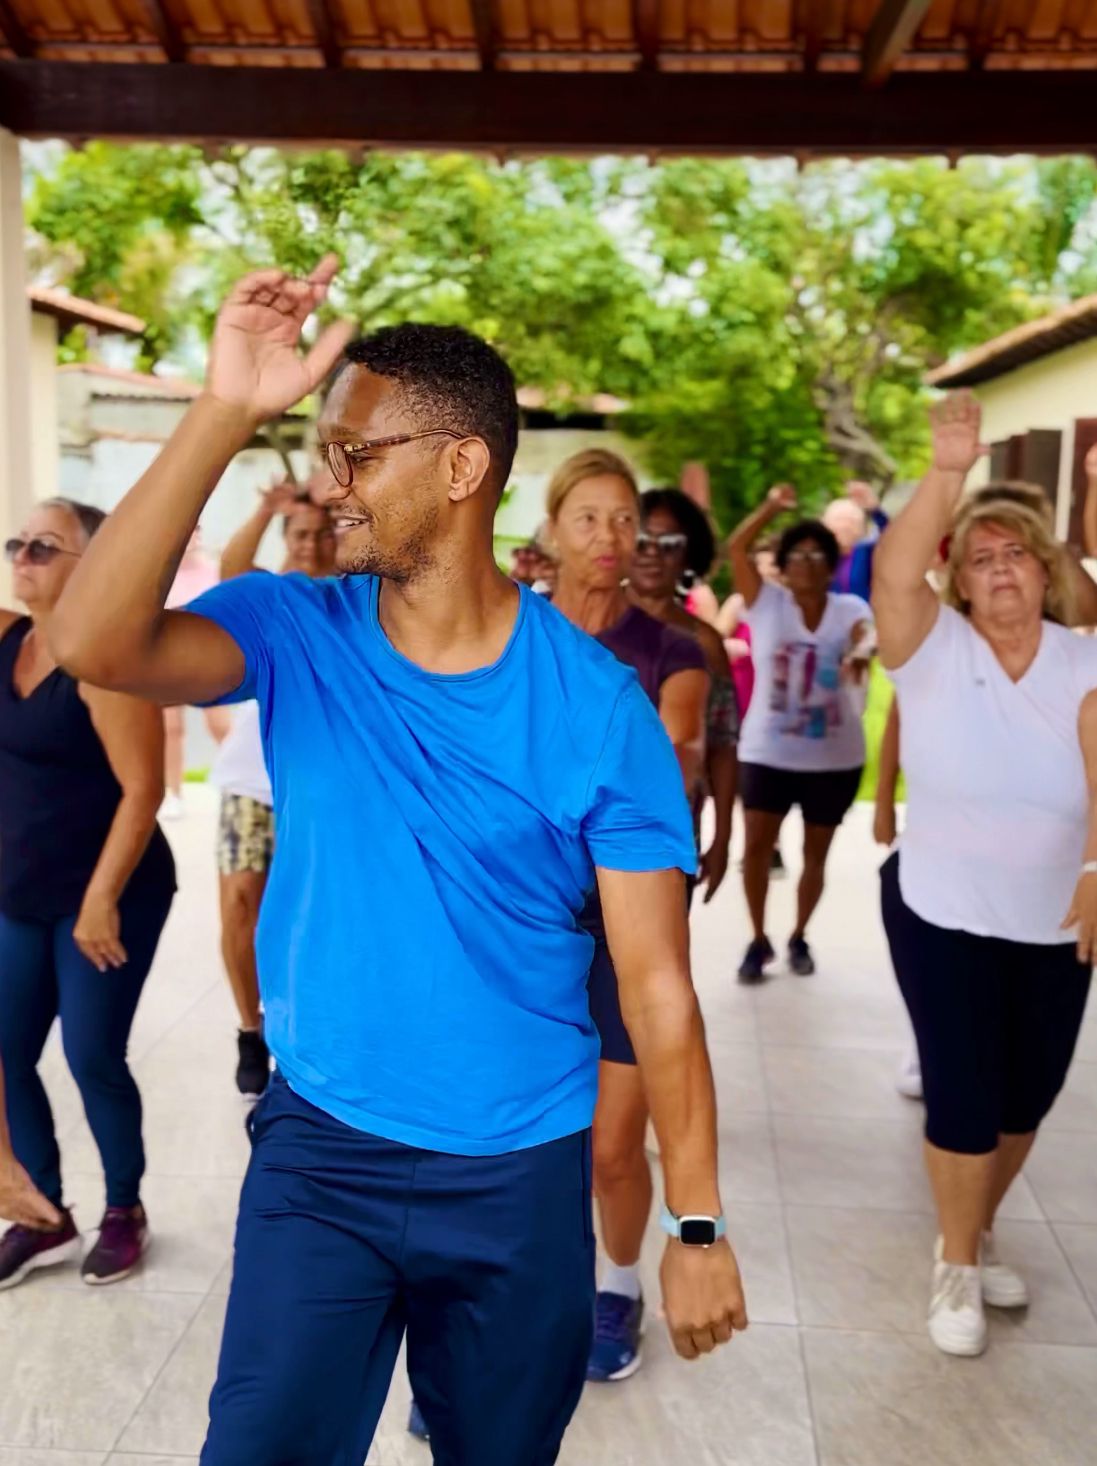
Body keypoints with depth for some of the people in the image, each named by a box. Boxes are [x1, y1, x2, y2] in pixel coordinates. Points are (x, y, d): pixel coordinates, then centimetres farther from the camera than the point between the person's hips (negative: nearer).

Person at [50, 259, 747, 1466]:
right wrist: (224, 412, -32)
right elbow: (96, 644, -27)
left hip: (523, 1172, 0)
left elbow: (657, 980, -10)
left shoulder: (596, 705, -12)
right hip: (318, 1149, 1)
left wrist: (698, 1224, -8)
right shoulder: (295, 635, -7)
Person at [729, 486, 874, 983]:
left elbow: (869, 636, -25)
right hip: (767, 751, 0)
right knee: (756, 846, -6)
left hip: (835, 758, 1)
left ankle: (799, 938, 29)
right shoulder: (767, 603, -2)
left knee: (816, 854, 11)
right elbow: (736, 548, -11)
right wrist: (771, 507, -22)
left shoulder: (850, 609, -3)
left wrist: (859, 654, -48)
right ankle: (758, 940, 12)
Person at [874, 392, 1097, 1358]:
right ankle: (957, 1267, 24)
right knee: (964, 1096, 0)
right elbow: (894, 575, -29)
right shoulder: (934, 650, -9)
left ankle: (979, 1231, 42)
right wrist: (949, 472, -35)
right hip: (943, 917, -3)